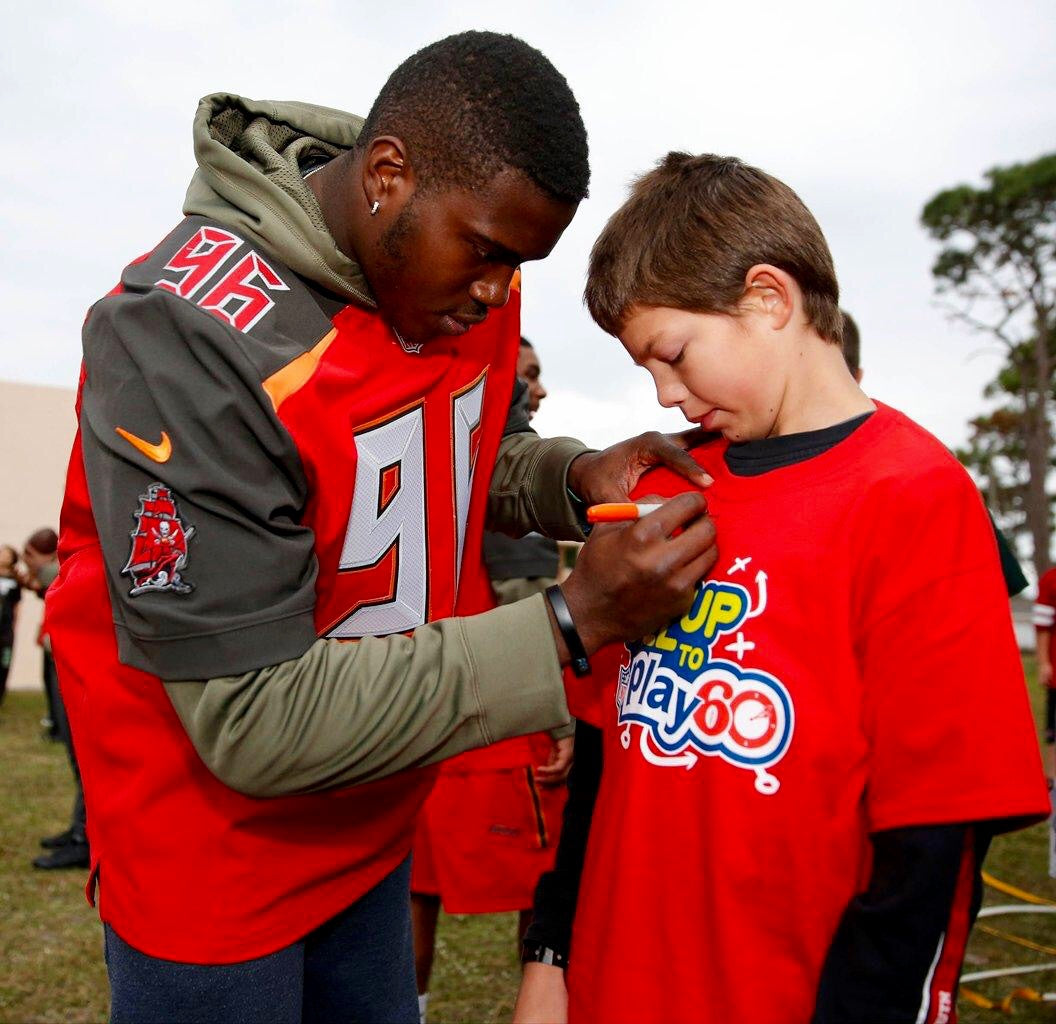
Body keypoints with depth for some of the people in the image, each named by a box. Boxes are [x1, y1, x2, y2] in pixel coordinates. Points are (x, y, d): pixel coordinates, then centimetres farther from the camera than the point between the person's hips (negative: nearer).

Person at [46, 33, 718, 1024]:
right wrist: (571, 624, -31)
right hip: (212, 854, -6)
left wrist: (575, 479, -13)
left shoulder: (471, 279, -8)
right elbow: (255, 721, -29)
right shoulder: (186, 337, -29)